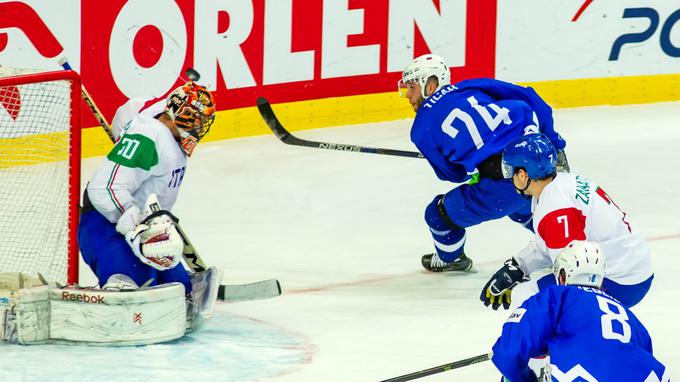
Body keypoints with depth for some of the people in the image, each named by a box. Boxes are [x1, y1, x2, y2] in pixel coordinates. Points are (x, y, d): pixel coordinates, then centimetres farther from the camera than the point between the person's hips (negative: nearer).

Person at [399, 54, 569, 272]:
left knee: (439, 213, 21)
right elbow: (530, 100, 10)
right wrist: (555, 143, 18)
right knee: (520, 206, 41)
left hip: (501, 185, -5)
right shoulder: (473, 88, 15)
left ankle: (450, 259, 47)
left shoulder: (422, 130, 7)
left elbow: (452, 173, 16)